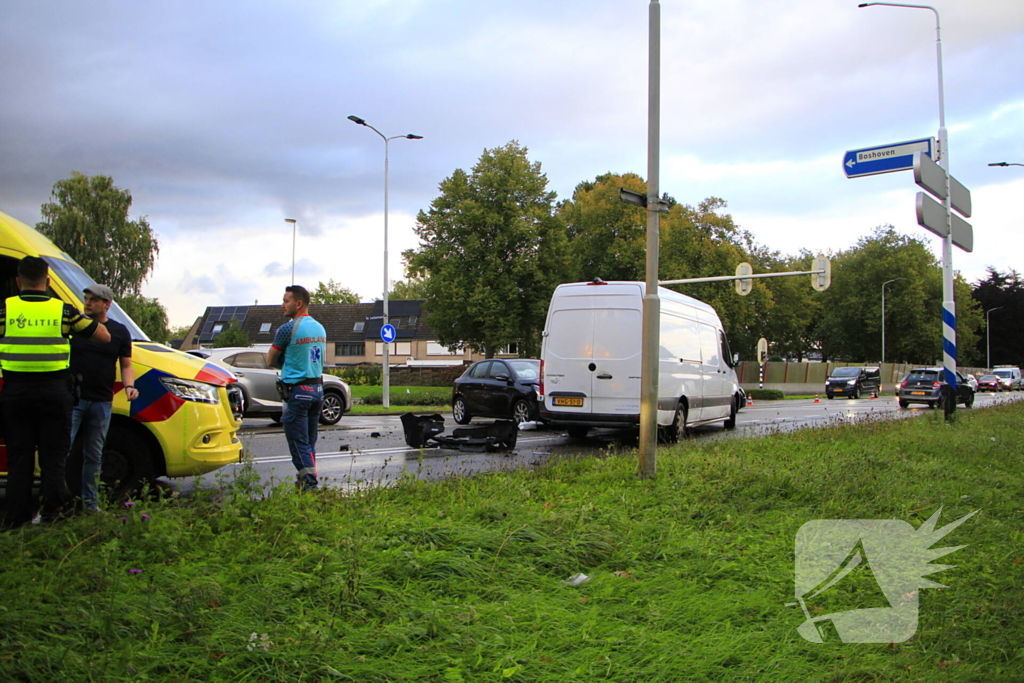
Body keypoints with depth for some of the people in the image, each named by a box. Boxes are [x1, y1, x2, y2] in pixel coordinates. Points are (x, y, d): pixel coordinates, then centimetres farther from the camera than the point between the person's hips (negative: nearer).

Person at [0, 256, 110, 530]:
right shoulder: (62, 310, -1)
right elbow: (103, 336, 5)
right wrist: (99, 320, 26)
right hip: (53, 391, -1)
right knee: (53, 456, 9)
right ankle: (52, 511, 8)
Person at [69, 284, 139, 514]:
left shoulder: (120, 332, 8)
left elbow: (126, 365, 10)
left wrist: (129, 386, -9)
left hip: (102, 402, 2)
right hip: (72, 399, -2)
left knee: (94, 456, 10)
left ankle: (91, 503, 17)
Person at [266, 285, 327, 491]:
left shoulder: (288, 329, -13)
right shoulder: (320, 328, 10)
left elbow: (270, 361, -4)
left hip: (296, 390, -7)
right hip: (318, 388, 7)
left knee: (298, 442, -3)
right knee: (310, 441, 14)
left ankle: (309, 483, -7)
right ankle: (308, 479, 17)